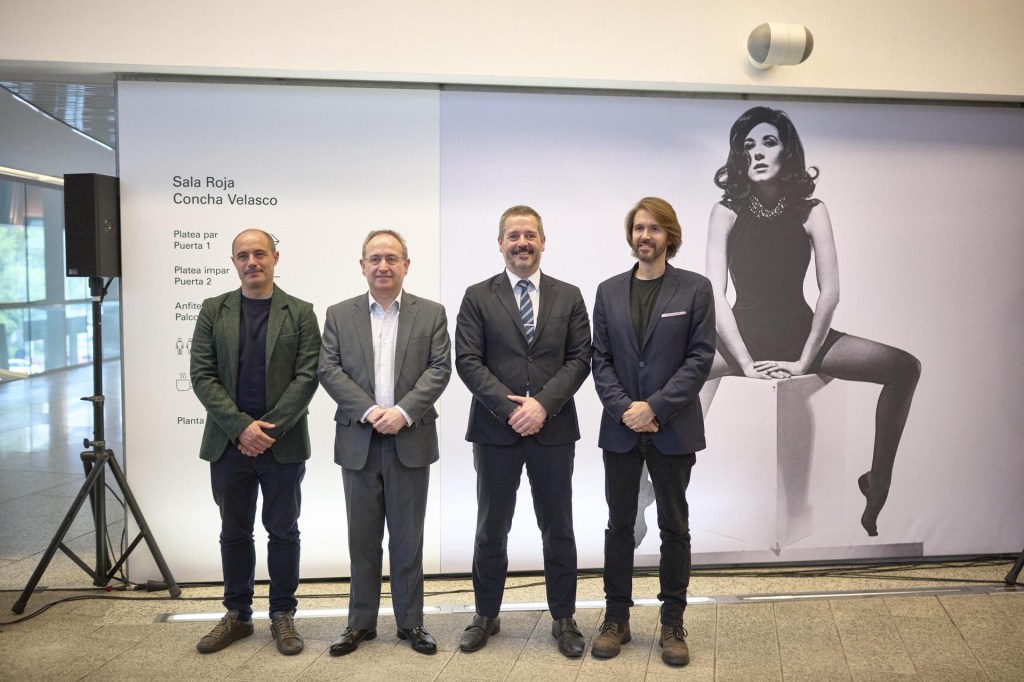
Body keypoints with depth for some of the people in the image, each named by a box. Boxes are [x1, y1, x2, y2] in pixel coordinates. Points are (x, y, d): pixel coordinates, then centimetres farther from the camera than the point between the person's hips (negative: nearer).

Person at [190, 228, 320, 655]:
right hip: (228, 442, 2)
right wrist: (242, 427, -13)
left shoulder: (300, 313, 1)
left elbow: (307, 377, -6)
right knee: (234, 533, 12)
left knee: (283, 531, 9)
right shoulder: (213, 311, 5)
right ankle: (237, 615, 27)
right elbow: (201, 376, -1)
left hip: (284, 443, -1)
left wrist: (269, 428, -14)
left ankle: (283, 615, 23)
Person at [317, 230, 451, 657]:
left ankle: (411, 622, 21)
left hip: (411, 441, -1)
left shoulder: (431, 313, 4)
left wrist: (403, 411, -16)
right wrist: (369, 411, -14)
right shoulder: (339, 315, 7)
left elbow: (439, 369, -4)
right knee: (362, 539, 10)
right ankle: (361, 622, 23)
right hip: (358, 441, 1)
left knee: (408, 539, 8)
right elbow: (329, 370, -1)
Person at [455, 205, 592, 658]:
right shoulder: (478, 297, 3)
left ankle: (563, 619, 26)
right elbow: (467, 361, -4)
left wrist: (542, 404, -14)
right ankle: (486, 616, 28)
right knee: (491, 529, 11)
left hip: (554, 429, 1)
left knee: (558, 529, 10)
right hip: (495, 430, -1)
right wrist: (509, 406, -15)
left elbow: (580, 358, -1)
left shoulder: (568, 296, 7)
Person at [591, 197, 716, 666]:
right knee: (619, 525, 10)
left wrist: (655, 407, -15)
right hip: (620, 429, 2)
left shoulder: (695, 289, -1)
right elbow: (601, 359, 4)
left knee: (674, 527, 8)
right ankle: (616, 620, 22)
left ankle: (673, 624, 21)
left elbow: (701, 356, -8)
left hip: (673, 430, -2)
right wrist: (623, 408, -10)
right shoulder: (608, 291, 7)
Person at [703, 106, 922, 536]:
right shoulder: (726, 212, -6)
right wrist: (746, 364, -19)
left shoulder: (810, 211, -3)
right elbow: (716, 295, -13)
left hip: (801, 332, 2)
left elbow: (829, 292, -8)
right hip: (743, 335, -2)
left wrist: (803, 361, -16)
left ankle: (877, 483, -3)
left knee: (905, 368, -16)